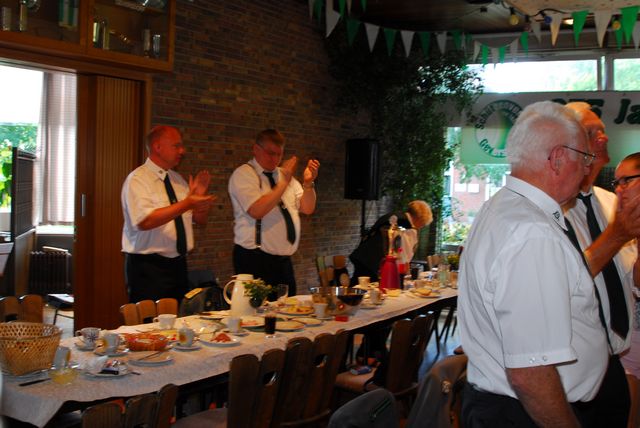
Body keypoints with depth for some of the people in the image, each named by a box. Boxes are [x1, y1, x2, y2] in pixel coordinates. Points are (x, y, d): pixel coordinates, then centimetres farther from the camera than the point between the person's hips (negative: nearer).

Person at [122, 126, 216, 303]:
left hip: (178, 265, 7)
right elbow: (144, 221, -25)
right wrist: (186, 204, -27)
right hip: (148, 268, -7)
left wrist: (199, 196, -6)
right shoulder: (138, 179, -10)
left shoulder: (178, 179, 11)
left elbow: (200, 220, 14)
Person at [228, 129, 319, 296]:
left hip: (283, 259, 7)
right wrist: (284, 182, -20)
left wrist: (308, 183, -9)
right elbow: (256, 211, -22)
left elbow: (307, 208, 8)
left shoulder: (284, 174, 14)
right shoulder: (243, 174, -6)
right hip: (255, 260, -7)